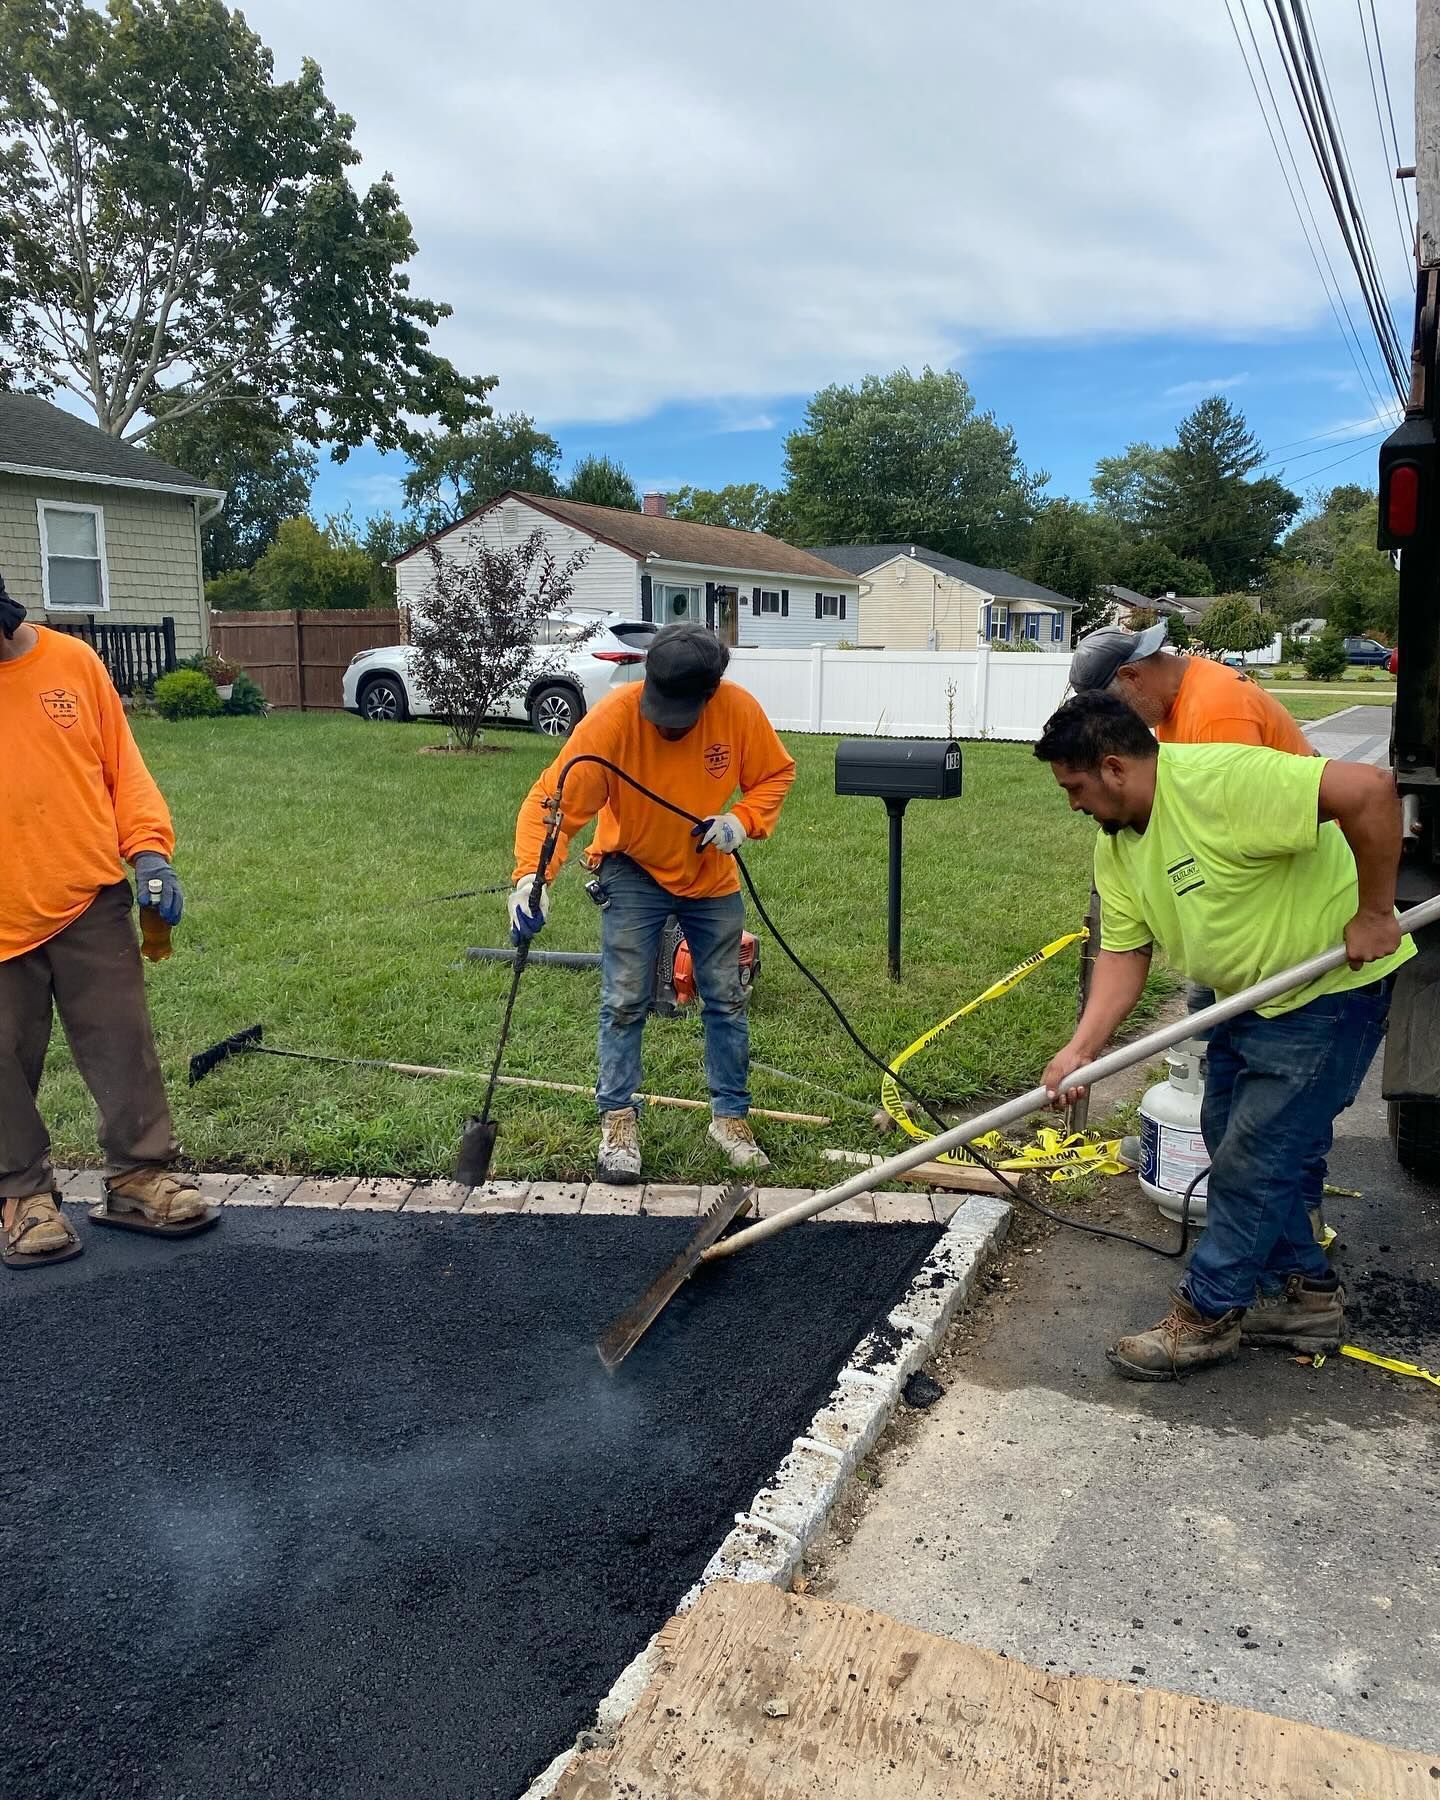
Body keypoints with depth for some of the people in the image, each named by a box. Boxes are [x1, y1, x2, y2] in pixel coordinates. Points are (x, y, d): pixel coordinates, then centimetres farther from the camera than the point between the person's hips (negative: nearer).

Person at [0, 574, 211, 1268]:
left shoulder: (73, 661, 1)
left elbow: (123, 766, 6)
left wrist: (148, 848, -6)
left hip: (90, 903, 1)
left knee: (124, 1047, 7)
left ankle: (139, 1175, 21)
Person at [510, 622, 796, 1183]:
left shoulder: (740, 711, -21)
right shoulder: (610, 720, -29)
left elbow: (776, 774, -3)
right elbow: (552, 801, -31)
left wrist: (744, 820, -22)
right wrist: (531, 875, -45)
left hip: (712, 875, 3)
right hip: (633, 873, -2)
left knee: (726, 999, 9)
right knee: (624, 1001, -4)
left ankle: (730, 1116, 26)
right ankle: (618, 1119, 14)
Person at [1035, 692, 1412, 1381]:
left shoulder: (1220, 780, -29)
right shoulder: (1116, 845, -1)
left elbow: (1369, 789, -36)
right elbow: (1123, 953, -2)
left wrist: (1373, 913, -28)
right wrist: (1081, 1050, -15)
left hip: (1332, 986, -10)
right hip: (1251, 996, 10)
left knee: (1254, 1159, -4)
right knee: (1231, 1138, 17)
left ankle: (1207, 1316, 13)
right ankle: (1304, 1292, 34)